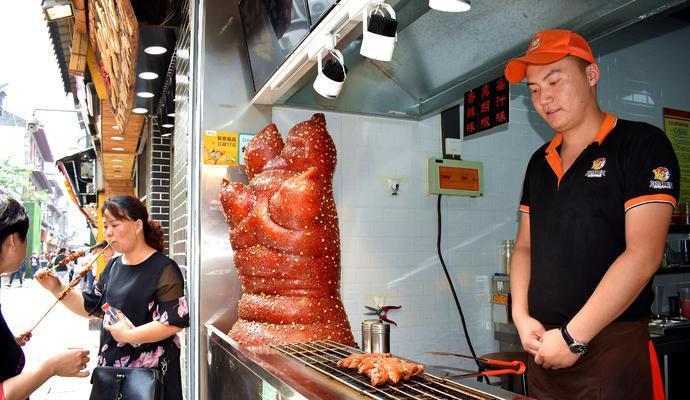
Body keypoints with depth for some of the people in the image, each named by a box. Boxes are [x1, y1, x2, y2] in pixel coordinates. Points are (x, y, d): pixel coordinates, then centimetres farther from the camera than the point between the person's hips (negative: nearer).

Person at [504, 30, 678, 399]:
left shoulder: (642, 145, -7)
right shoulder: (539, 162, 11)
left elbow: (642, 256, -16)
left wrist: (574, 336, -17)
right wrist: (522, 317, -2)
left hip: (613, 345, -5)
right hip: (544, 346, 6)